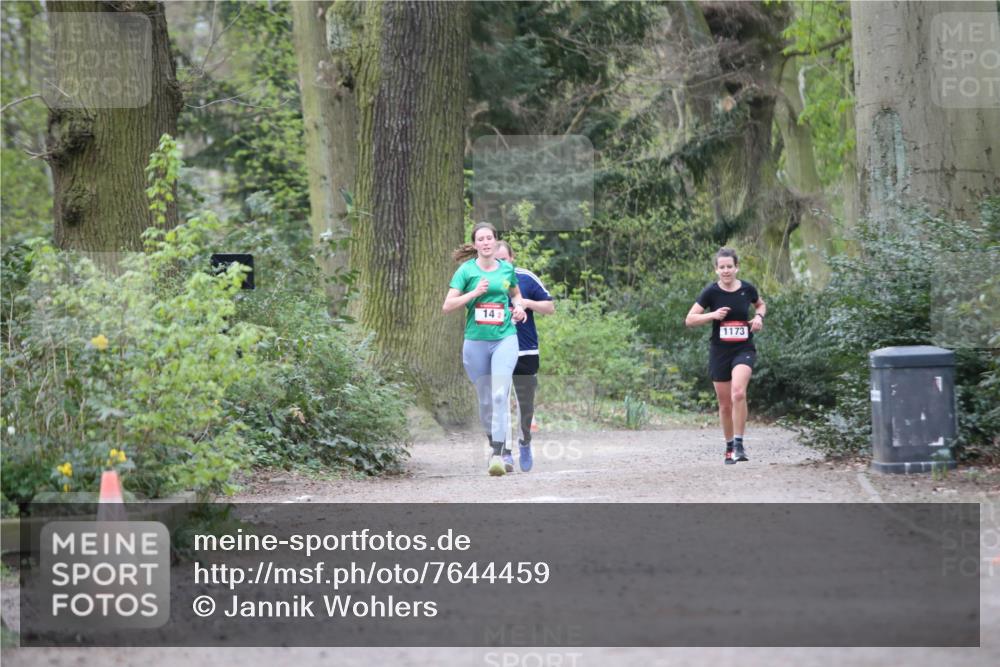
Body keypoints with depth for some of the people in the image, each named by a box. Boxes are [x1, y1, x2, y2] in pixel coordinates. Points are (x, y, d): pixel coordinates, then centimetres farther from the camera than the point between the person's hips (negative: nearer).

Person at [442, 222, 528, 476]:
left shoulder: (507, 269, 8)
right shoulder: (467, 270, 1)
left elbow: (516, 293, 29)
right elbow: (447, 306, -4)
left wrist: (519, 307, 7)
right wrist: (474, 292, -14)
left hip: (505, 338, 0)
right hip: (475, 341, 0)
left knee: (500, 395, -18)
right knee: (485, 400, 6)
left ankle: (498, 454, -22)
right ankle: (505, 452, 21)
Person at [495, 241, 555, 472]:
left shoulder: (526, 278, -2)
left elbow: (550, 307, 3)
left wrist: (528, 303, -14)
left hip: (526, 353, 0)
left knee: (526, 405, 9)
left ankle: (525, 443, 33)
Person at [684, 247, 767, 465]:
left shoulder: (747, 289, -1)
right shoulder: (711, 292, -5)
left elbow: (761, 304, 21)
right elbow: (689, 319, -4)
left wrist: (759, 316, 0)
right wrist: (713, 315, -18)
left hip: (744, 349, -1)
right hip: (719, 351, 1)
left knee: (738, 393, -25)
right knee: (725, 404, 8)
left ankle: (739, 444, -18)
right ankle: (729, 447, 26)